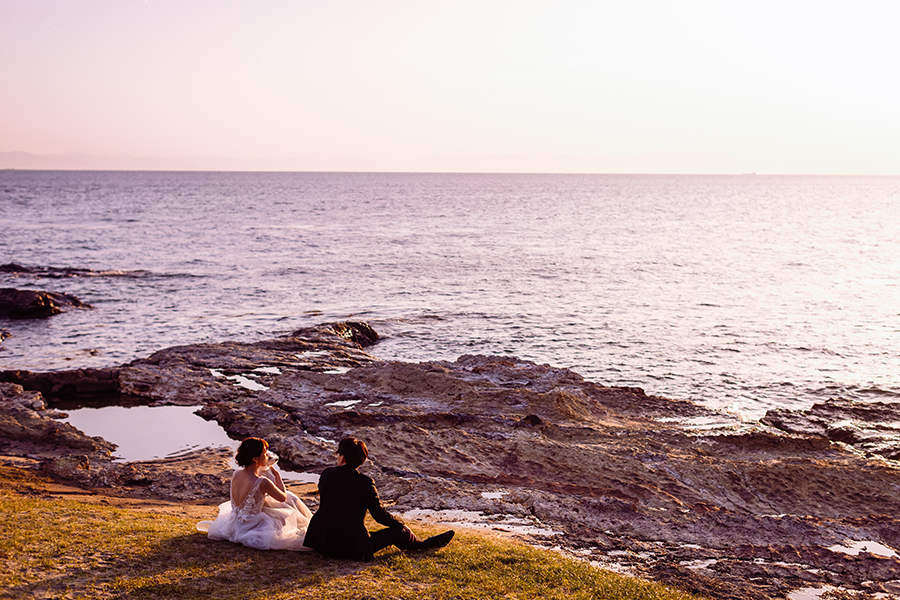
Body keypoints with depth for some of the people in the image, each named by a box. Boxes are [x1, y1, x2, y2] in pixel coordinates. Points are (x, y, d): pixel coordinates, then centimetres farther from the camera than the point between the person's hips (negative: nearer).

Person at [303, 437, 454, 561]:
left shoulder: (326, 474, -2)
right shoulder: (365, 482, -16)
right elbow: (380, 515, -7)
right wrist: (402, 525, 8)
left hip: (322, 542, 5)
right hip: (352, 548, -5)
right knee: (398, 531, 11)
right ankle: (424, 544, 36)